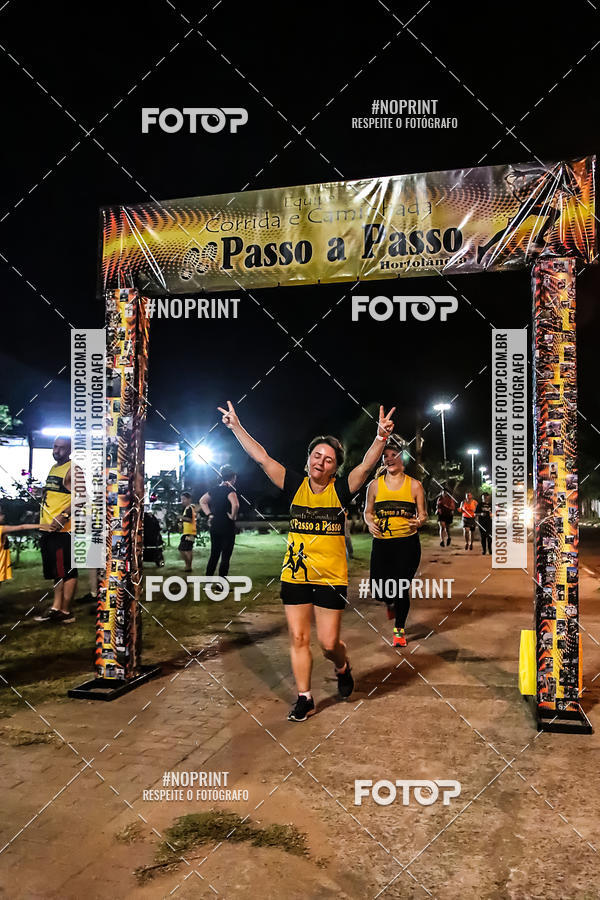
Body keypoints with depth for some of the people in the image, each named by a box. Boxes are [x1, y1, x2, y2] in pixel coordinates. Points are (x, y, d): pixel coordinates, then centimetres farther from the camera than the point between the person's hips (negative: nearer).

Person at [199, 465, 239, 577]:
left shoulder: (214, 490, 9)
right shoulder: (229, 490, -14)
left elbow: (202, 501, 22)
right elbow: (235, 505, -31)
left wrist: (209, 514, 15)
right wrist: (233, 516, -14)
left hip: (214, 526, 7)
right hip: (227, 527, -7)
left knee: (214, 555, 16)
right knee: (225, 557, 0)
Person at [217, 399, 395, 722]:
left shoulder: (341, 489, -6)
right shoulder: (295, 485, -1)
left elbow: (366, 465, -21)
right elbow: (262, 458, -2)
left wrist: (381, 436, -37)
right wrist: (236, 427, -5)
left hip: (331, 577, -2)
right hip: (294, 576, 3)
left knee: (329, 642, 3)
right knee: (298, 638, 8)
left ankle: (342, 668, 39)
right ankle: (305, 698, 25)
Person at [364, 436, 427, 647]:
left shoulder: (414, 485, 1)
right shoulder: (375, 485, 4)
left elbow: (423, 514, 6)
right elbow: (368, 511, 13)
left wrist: (419, 522, -17)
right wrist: (370, 523, -8)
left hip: (407, 543, -2)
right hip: (381, 543, 2)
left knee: (402, 588, 0)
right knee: (377, 589, -1)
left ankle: (399, 630, 23)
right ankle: (391, 603, 38)